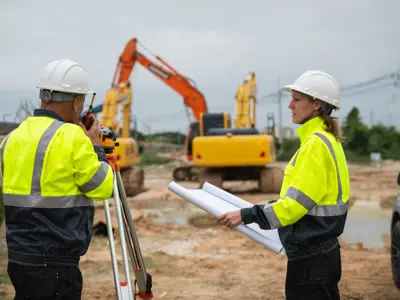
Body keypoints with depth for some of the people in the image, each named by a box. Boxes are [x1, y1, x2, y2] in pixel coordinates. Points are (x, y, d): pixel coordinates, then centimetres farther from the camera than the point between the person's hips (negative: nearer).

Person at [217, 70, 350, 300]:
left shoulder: (316, 144, -18)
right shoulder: (325, 140, 12)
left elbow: (297, 203, -21)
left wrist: (246, 216, -18)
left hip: (311, 257, -10)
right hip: (321, 251, 10)